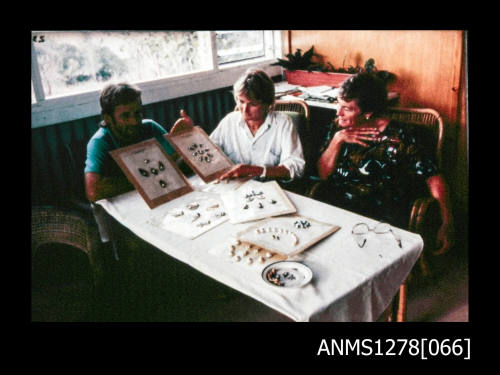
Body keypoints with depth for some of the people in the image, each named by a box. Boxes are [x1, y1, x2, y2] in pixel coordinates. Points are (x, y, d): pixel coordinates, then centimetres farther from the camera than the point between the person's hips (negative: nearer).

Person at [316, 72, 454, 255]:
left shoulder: (396, 137, -8)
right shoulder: (339, 127, 6)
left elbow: (432, 177, -9)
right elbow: (323, 174, 3)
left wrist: (447, 223, -19)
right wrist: (337, 139, -11)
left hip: (381, 214, -4)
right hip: (333, 204, 4)